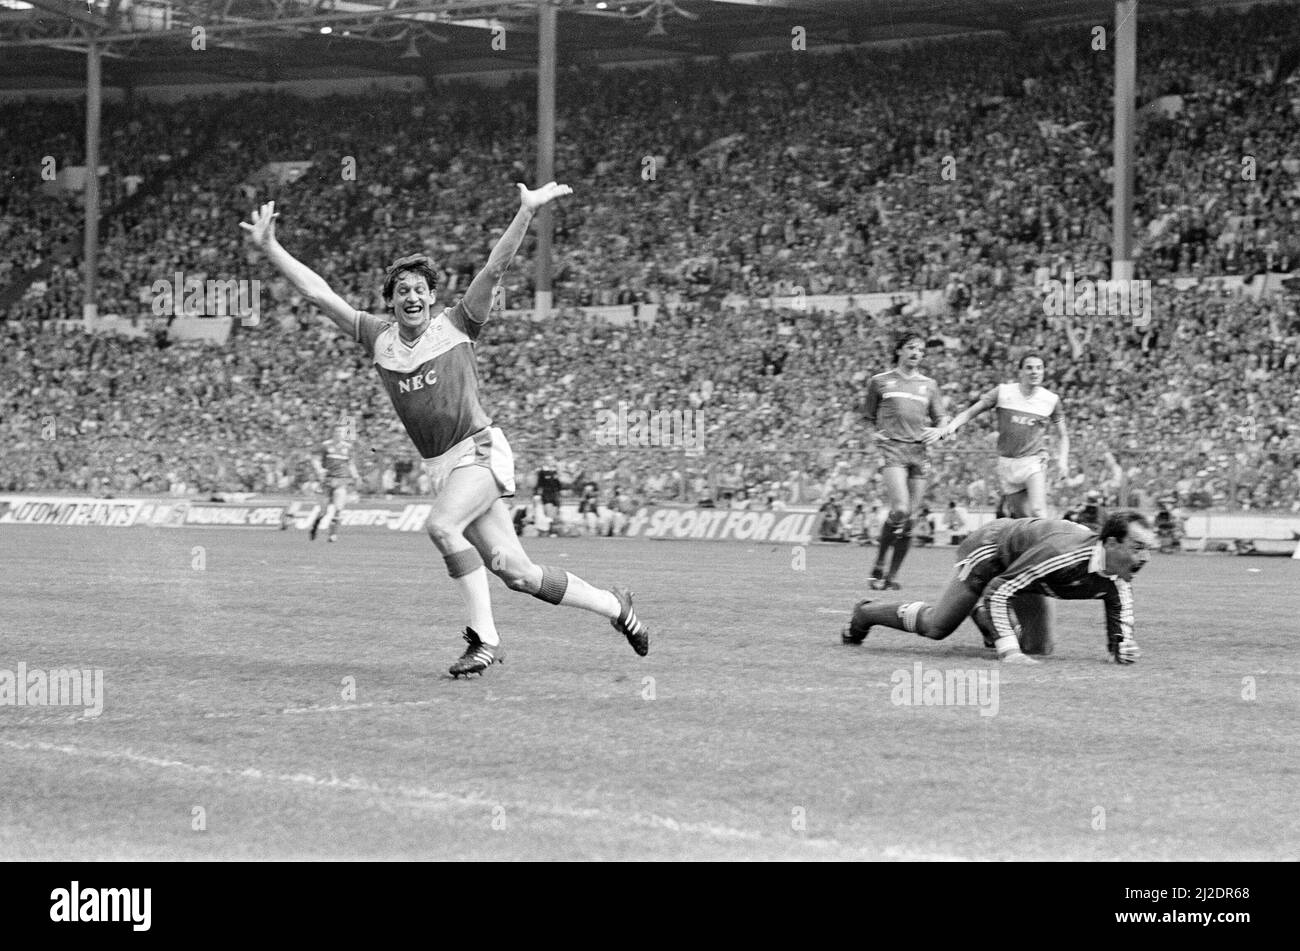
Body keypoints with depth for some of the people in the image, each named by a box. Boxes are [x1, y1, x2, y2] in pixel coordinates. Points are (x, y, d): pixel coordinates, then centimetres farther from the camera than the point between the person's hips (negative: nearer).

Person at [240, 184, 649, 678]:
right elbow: (318, 293, 10)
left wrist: (526, 212, -18)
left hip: (480, 451, -4)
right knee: (515, 571, 0)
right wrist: (270, 247, 7)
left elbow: (495, 268, -8)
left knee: (440, 524, -30)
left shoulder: (456, 325, 0)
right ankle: (614, 606, 17)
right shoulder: (378, 337, 8)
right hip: (440, 467, 4)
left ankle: (484, 638, -22)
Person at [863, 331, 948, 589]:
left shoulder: (929, 385, 17)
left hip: (919, 451, 4)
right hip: (892, 449, -4)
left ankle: (892, 574, 8)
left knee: (910, 519, 0)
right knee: (900, 509, -22)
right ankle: (878, 567, -9)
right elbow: (870, 417, 19)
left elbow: (941, 418, 19)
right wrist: (878, 433, 0)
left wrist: (938, 430, -3)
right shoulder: (880, 381, 10)